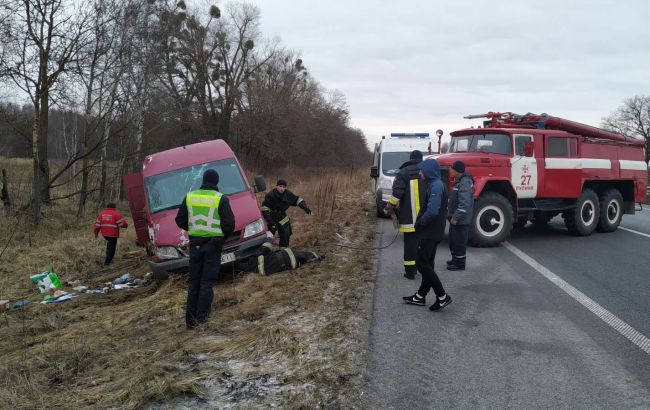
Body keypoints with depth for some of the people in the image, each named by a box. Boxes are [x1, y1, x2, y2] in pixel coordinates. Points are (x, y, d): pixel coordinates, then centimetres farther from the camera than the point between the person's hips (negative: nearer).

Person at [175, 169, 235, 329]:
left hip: (195, 243, 3)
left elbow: (180, 221, 8)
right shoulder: (221, 199, -8)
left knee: (194, 281, 12)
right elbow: (230, 223, -13)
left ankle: (190, 318, 12)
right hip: (213, 244, -3)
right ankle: (201, 316, 4)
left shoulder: (189, 197, 4)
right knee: (207, 281, 4)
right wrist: (223, 236, 6)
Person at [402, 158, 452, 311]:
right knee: (427, 264, 14)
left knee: (422, 263, -6)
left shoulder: (436, 186, -19)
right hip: (431, 232, 10)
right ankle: (420, 296, 23)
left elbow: (432, 211, -27)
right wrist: (421, 222, 10)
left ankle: (442, 296, -3)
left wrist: (420, 222, -12)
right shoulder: (435, 184, 12)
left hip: (430, 232, -10)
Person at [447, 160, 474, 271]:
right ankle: (455, 259, 35)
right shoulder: (459, 181, 11)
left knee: (459, 241, 0)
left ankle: (460, 264, 10)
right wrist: (452, 215, 22)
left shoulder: (464, 183, -22)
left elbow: (464, 203, -28)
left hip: (461, 220, -10)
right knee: (453, 239, 21)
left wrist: (456, 217, -25)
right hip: (455, 217, 10)